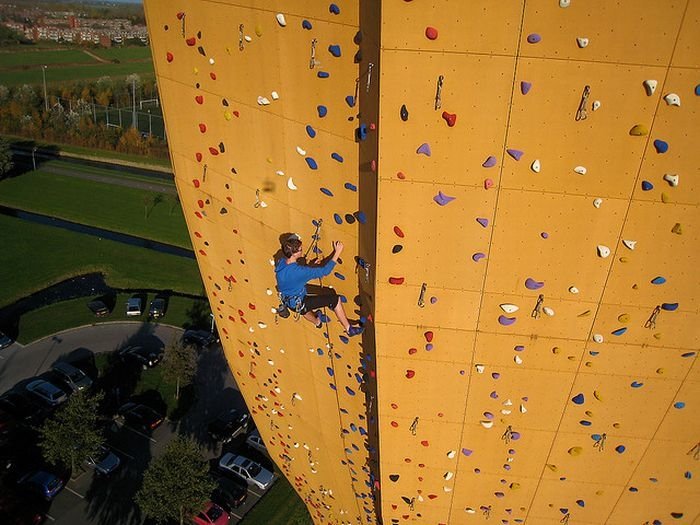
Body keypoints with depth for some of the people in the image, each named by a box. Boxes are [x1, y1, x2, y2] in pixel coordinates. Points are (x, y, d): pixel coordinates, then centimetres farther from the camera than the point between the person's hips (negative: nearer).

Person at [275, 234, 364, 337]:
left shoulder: (280, 262, -13)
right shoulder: (298, 271, -36)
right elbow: (324, 271, -29)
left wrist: (311, 265, -2)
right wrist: (337, 252, -22)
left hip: (287, 300, 8)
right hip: (298, 304, -8)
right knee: (335, 299, -5)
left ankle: (316, 321, 66)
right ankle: (349, 329, 10)